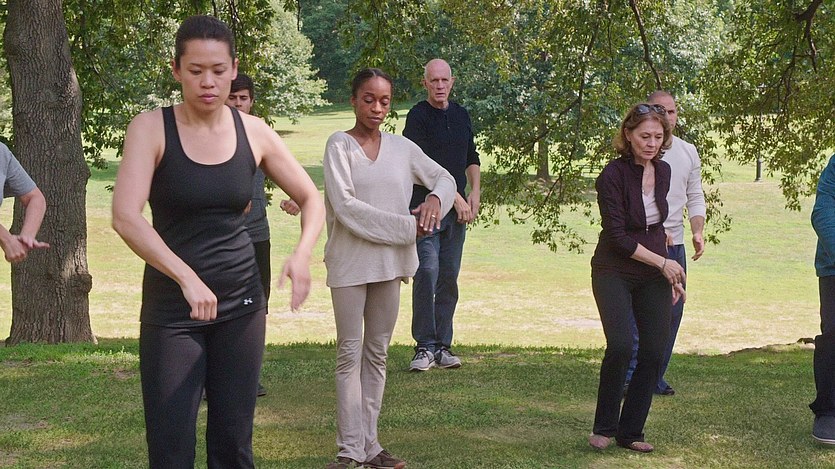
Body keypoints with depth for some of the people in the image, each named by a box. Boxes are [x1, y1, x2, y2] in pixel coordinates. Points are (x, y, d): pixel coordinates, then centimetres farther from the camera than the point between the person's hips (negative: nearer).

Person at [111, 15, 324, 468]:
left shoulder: (254, 133, 1)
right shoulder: (151, 128, -9)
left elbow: (311, 199, 8)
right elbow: (125, 216, -22)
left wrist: (302, 252, -13)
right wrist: (186, 277, -35)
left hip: (241, 302, 3)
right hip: (171, 308, -3)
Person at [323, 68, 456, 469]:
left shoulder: (401, 148, 7)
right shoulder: (339, 145, -6)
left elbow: (444, 178, 16)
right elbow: (345, 206, -16)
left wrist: (435, 198, -8)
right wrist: (406, 226, -17)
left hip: (390, 262, 5)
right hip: (349, 262, -5)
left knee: (377, 353, 10)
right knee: (351, 355, -1)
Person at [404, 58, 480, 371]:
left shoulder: (461, 115, 15)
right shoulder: (418, 116, -5)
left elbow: (472, 158, 23)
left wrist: (475, 192, 8)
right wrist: (455, 197, -14)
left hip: (457, 210, 6)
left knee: (449, 276, 5)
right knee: (427, 271, -13)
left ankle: (442, 346, 11)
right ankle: (424, 346, -6)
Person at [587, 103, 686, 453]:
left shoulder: (662, 171, 5)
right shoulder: (613, 175, -15)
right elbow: (617, 235, -17)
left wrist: (671, 274, 16)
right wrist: (663, 263, -12)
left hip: (654, 278, 6)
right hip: (615, 274, -6)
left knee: (654, 352, 0)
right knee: (620, 345, -21)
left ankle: (630, 432, 12)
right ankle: (604, 427, -3)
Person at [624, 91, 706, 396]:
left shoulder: (688, 152, 13)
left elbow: (695, 197, 17)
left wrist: (698, 232, 1)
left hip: (675, 245, 6)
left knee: (672, 312, 8)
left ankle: (655, 376, 18)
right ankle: (631, 375, -6)